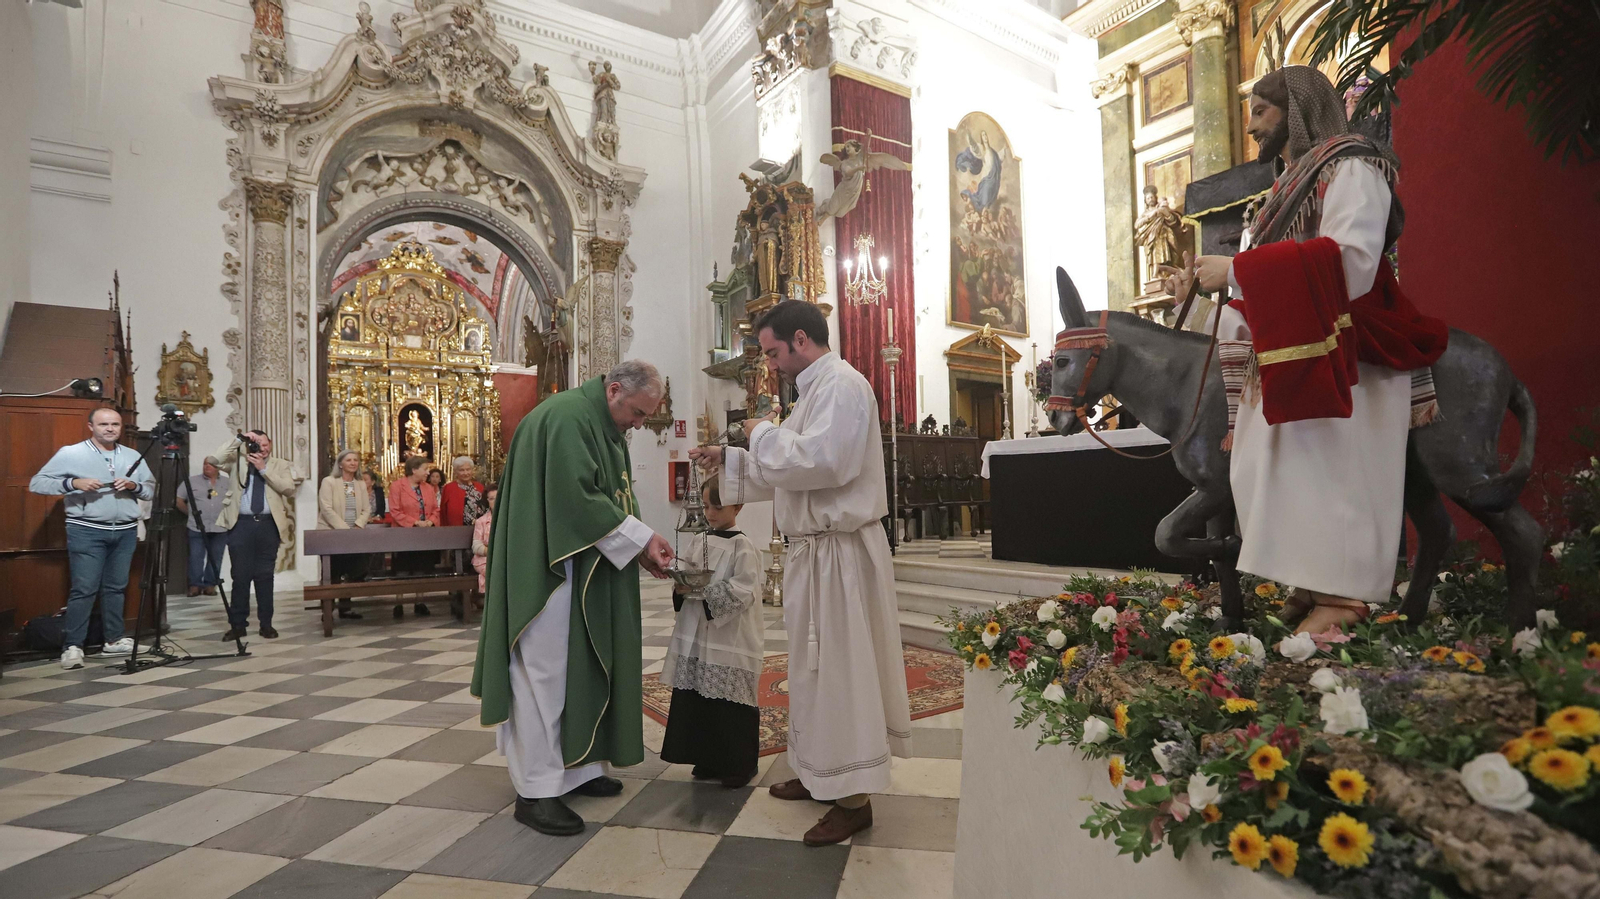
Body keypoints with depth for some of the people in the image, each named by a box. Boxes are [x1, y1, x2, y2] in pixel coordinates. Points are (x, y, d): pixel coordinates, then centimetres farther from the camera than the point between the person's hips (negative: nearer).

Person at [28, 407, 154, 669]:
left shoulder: (133, 456, 11)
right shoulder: (70, 453, 0)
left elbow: (153, 490, 12)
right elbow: (37, 483, -2)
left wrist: (134, 485, -9)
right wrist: (73, 483, -17)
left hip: (126, 532, 4)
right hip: (87, 531, -4)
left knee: (116, 587, 10)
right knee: (84, 589, -6)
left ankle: (114, 640, 18)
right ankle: (72, 646, 0)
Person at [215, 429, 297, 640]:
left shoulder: (280, 465, 10)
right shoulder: (239, 461, 11)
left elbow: (289, 488, -6)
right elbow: (217, 460, -8)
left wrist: (264, 469, -10)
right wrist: (239, 439, -10)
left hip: (268, 525, 0)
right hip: (241, 524, 0)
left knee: (265, 576, 5)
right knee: (240, 575, 1)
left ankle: (266, 623, 12)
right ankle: (238, 624, 9)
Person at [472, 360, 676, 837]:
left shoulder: (606, 425, 15)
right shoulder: (567, 417, -17)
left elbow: (614, 495, 16)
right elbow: (578, 499, -24)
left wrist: (643, 540, 0)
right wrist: (639, 539, -18)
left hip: (587, 573, 10)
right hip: (549, 568, -10)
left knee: (581, 668, 14)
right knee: (545, 670, -3)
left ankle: (577, 766, 25)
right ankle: (537, 789, 6)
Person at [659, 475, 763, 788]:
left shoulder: (743, 547, -10)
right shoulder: (697, 542, 9)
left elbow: (742, 592, -19)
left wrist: (700, 590, -23)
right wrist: (680, 588, -11)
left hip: (731, 639, -6)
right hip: (695, 636, 6)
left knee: (731, 703, 3)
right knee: (697, 700, 12)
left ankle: (740, 764, 20)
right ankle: (709, 759, 29)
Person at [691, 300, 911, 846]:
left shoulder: (841, 385, -15)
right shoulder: (818, 389, 17)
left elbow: (820, 461, -28)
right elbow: (792, 467, 23)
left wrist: (763, 433, -13)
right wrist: (726, 459, 17)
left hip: (839, 552, -10)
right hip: (815, 549, 10)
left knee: (839, 667, -1)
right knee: (816, 665, 18)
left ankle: (854, 798, 13)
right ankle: (821, 773, 33)